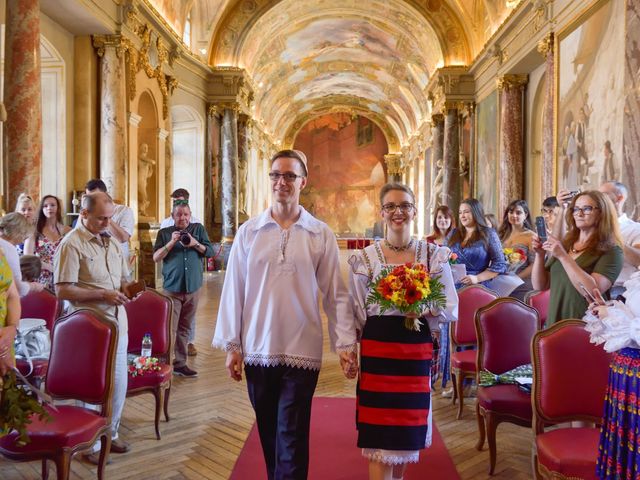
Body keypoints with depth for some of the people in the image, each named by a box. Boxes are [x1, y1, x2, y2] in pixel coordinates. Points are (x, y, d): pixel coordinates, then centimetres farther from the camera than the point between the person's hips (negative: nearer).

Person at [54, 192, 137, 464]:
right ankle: (91, 443, 23)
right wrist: (103, 294, -18)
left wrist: (128, 287, -2)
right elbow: (62, 290, -15)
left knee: (119, 383, 14)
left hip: (117, 324, 7)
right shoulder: (71, 244, -10)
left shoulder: (112, 242, 11)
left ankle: (110, 434, 33)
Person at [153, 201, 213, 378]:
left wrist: (196, 244, -14)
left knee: (184, 328, 10)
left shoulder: (198, 229, 9)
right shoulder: (164, 233, 5)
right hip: (172, 288, -2)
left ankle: (180, 363, 19)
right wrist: (171, 242, -16)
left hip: (193, 288, 2)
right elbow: (155, 257, -3)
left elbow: (211, 252, 3)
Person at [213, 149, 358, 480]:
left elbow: (335, 294, -2)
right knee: (268, 434, 18)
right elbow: (234, 291, 2)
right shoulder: (248, 232, 1)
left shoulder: (321, 235, -2)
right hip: (257, 350, 2)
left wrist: (345, 343, -7)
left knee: (292, 437, 4)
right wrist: (231, 345, 1)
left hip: (302, 351, -2)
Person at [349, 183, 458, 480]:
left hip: (418, 350, 2)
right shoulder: (365, 258, 0)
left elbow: (452, 310, 0)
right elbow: (358, 315, 4)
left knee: (409, 424, 15)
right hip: (377, 349, -1)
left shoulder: (434, 255, 2)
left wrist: (425, 309, -18)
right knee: (378, 431, 1)